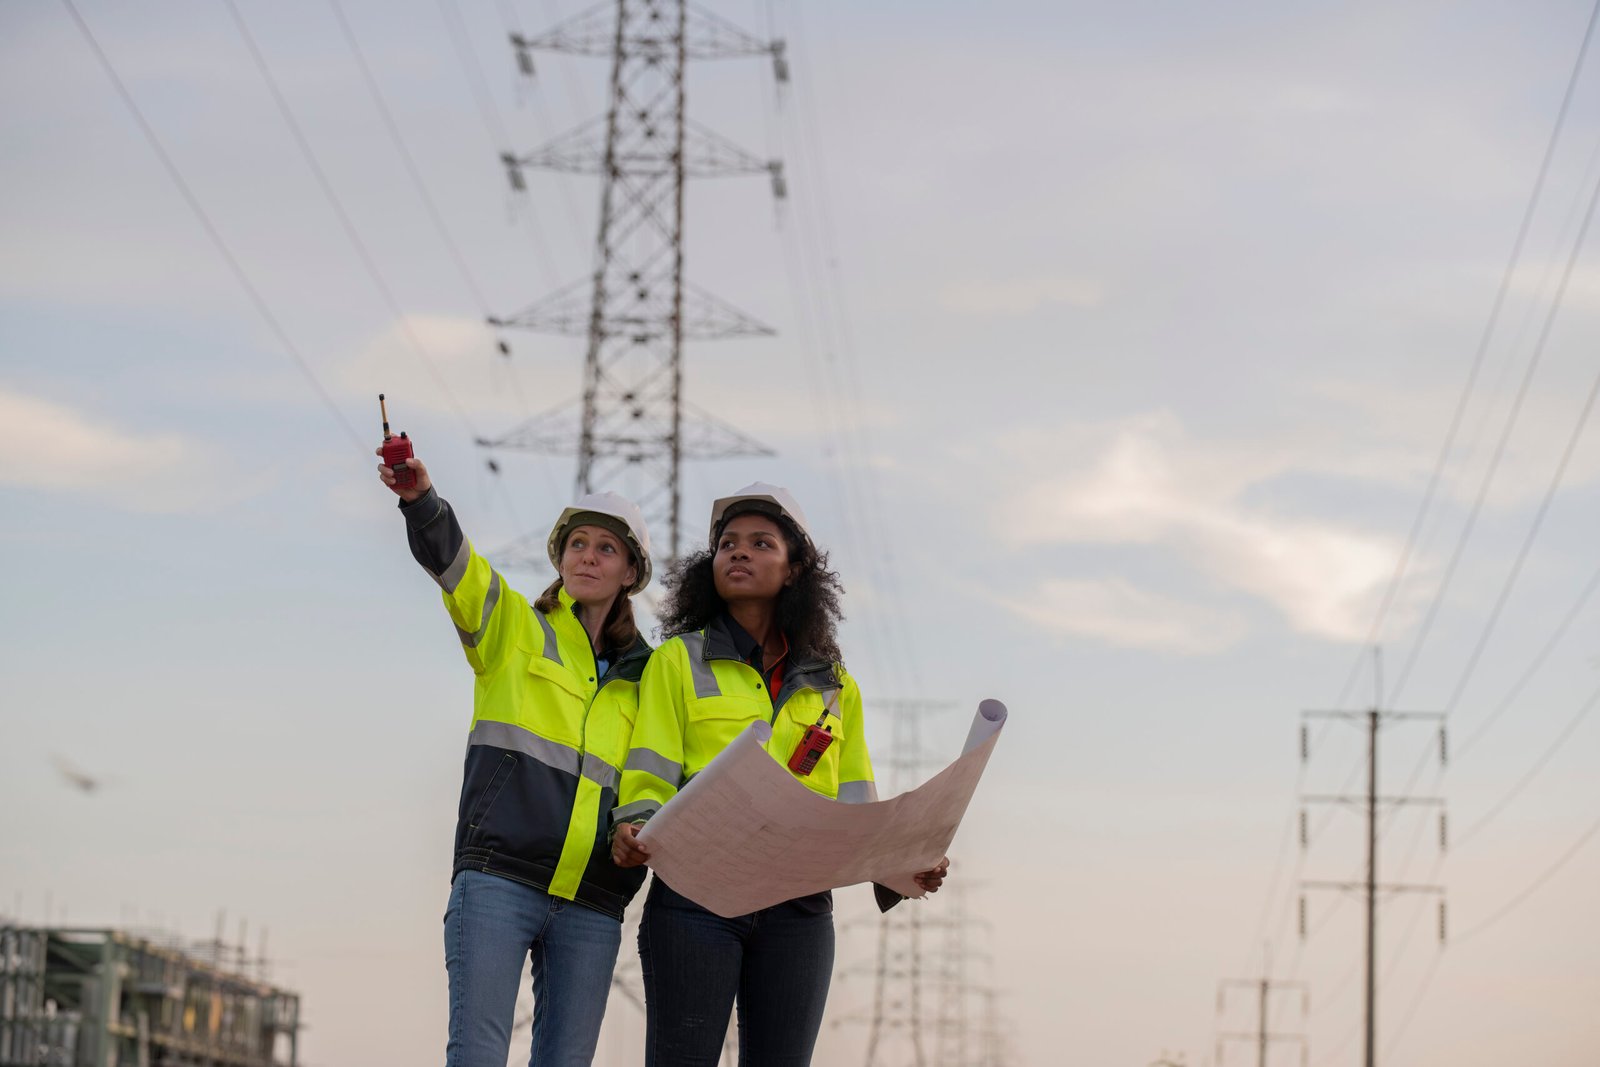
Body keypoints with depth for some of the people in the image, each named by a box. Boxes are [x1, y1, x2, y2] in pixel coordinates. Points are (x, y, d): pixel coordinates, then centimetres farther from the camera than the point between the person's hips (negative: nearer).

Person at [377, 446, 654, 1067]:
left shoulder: (641, 678, 20)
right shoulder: (514, 630, 11)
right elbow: (451, 561, -8)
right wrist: (420, 499, -28)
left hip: (591, 905, 3)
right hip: (499, 878, -3)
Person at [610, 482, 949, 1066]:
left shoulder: (833, 687, 19)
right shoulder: (679, 661, 10)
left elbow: (854, 809, 16)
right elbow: (650, 774, 0)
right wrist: (633, 831, -21)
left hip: (798, 910, 3)